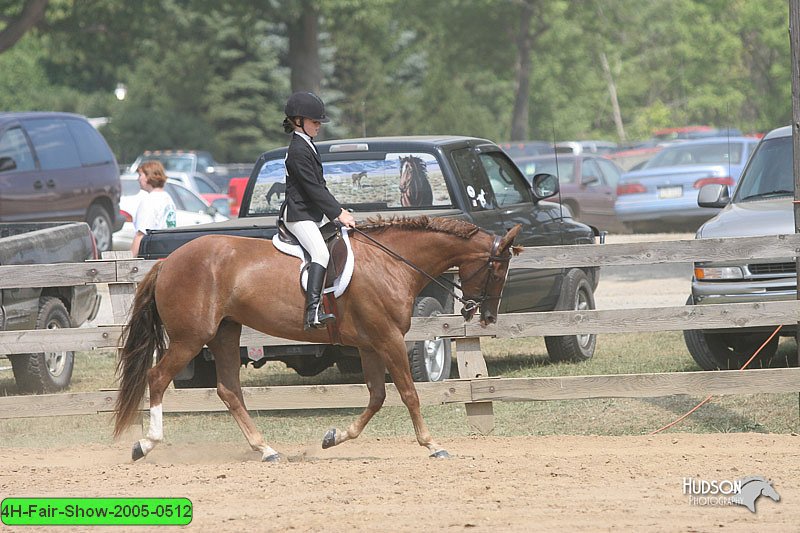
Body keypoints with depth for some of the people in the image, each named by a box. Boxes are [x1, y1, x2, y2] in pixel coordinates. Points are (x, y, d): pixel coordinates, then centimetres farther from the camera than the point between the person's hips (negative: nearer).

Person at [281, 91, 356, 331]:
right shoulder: (298, 151, -16)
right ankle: (313, 312, -42)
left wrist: (338, 209, 16)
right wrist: (338, 214, -17)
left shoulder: (308, 146, 17)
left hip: (315, 213, 11)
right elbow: (313, 188, -19)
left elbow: (320, 185, 23)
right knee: (321, 253, -29)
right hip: (299, 215, -11)